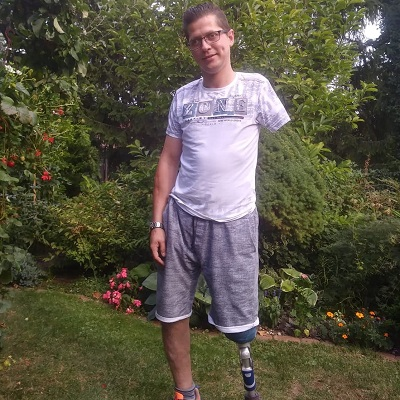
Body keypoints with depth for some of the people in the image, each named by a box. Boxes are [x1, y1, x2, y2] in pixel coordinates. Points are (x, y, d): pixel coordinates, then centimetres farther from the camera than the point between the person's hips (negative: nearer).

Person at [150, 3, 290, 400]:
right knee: (171, 313, 8)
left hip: (233, 220, -2)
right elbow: (168, 160, 7)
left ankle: (244, 349, 36)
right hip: (180, 216, 3)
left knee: (237, 319, 0)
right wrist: (157, 222, 2)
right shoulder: (183, 97, 8)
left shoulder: (256, 87, 2)